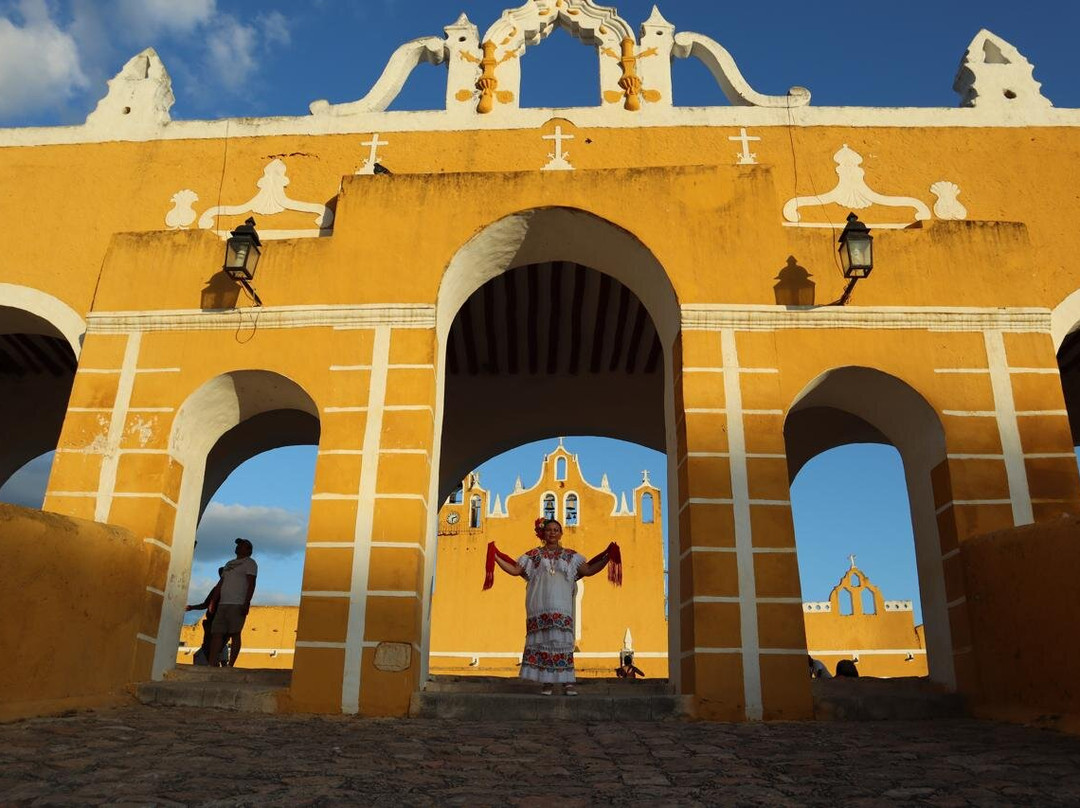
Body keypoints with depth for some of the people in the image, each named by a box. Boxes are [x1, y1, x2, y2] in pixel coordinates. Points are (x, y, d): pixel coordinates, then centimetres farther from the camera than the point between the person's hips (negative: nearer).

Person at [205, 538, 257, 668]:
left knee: (234, 634, -9)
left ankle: (231, 665, -10)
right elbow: (221, 583, 24)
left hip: (237, 604, -7)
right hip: (223, 604, 7)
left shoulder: (249, 563, 3)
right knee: (216, 633, -2)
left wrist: (247, 603, -18)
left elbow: (251, 584, -7)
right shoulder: (229, 564, 26)